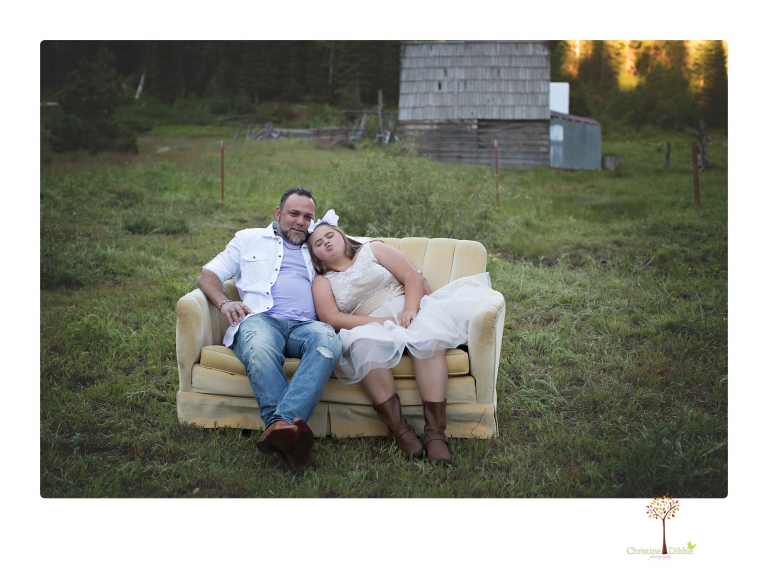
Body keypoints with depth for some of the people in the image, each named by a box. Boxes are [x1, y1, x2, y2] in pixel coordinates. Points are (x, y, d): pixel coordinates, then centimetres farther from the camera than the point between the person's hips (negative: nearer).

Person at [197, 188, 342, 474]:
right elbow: (208, 275, 19)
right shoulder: (249, 239, 27)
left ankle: (280, 423, -54)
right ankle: (284, 429, -53)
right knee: (260, 347, -41)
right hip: (261, 318, -1)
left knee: (328, 340, -38)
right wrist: (225, 302, -1)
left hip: (305, 325, 1)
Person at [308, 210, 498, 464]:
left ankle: (435, 432, -38)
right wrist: (379, 321, -16)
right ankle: (399, 429, -34)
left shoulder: (372, 250, 19)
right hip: (370, 327, 0)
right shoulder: (322, 282, 17)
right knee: (366, 346, -37)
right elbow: (331, 318, -2)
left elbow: (413, 276, 7)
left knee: (428, 337, -35)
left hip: (410, 310, 1)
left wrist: (410, 310, -13)